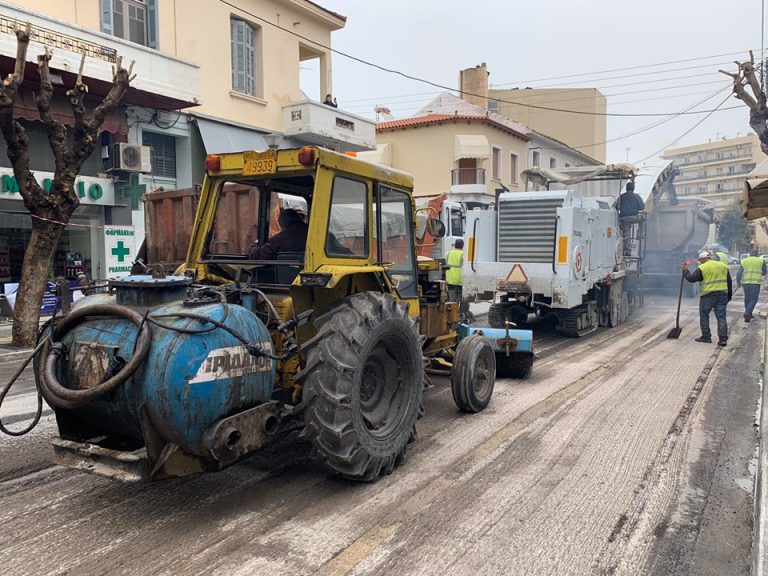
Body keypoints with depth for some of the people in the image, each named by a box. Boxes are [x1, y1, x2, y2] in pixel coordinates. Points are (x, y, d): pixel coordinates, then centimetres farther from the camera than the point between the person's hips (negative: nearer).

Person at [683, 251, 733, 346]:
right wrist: (729, 296, 22)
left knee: (704, 316, 9)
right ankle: (723, 339, 1)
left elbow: (691, 278, -10)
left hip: (708, 296, -5)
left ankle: (706, 336, 10)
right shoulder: (723, 266, 13)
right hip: (722, 295, 5)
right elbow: (729, 282, 17)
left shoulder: (702, 268, -8)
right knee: (721, 317, 6)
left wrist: (685, 271, 7)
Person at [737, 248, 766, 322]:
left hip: (745, 282, 3)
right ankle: (748, 312, -19)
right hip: (756, 282, -3)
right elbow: (764, 273, 11)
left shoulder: (744, 261, 6)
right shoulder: (761, 261, 3)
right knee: (753, 299, 0)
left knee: (747, 298, 16)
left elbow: (739, 273, 2)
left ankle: (748, 314, 24)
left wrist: (738, 282, 10)